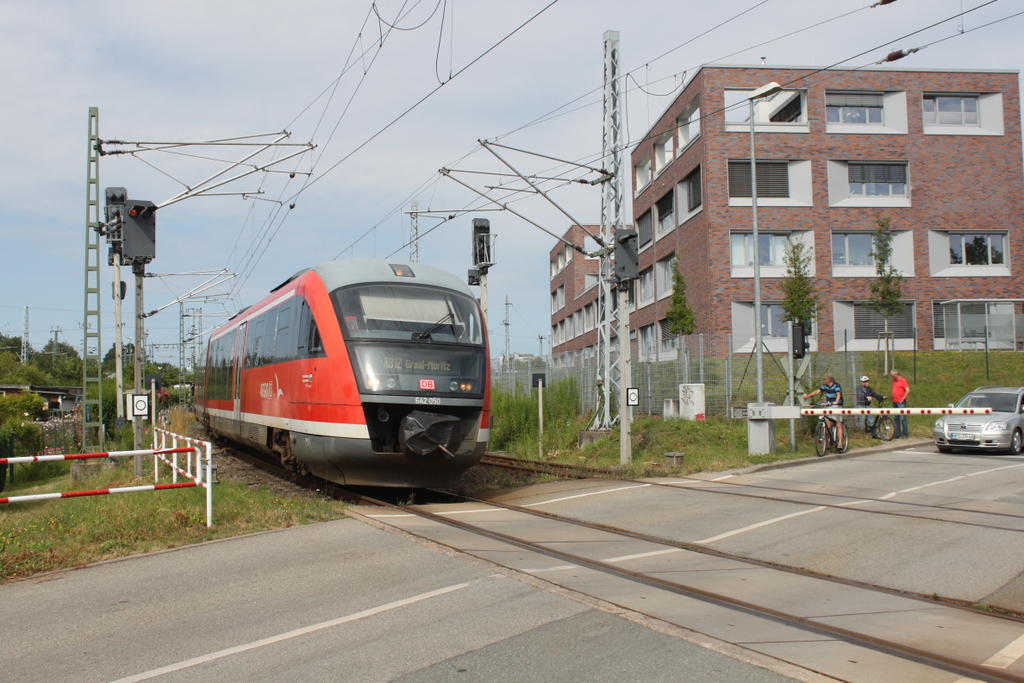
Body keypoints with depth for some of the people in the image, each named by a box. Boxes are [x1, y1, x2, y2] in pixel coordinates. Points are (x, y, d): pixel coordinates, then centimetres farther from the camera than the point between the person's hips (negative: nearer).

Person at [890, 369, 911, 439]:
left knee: (902, 418, -8)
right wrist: (893, 399, 13)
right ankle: (897, 434, 12)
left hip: (901, 402, -8)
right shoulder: (893, 381, 15)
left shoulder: (902, 380, -7)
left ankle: (905, 434, -3)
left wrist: (903, 399, -13)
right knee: (895, 418, 7)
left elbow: (908, 390, -14)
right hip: (894, 402, 8)